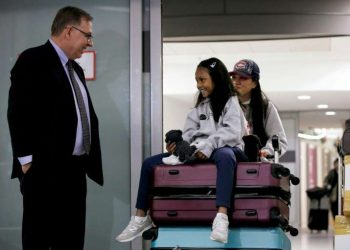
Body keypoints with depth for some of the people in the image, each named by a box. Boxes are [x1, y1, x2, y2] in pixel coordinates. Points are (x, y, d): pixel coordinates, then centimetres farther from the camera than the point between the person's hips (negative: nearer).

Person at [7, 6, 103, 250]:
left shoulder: (75, 69, 19)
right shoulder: (33, 60, -8)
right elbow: (18, 113, -14)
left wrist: (88, 159, 12)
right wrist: (27, 161, -17)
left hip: (74, 169, 8)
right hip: (45, 169, -8)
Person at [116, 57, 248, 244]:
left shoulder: (231, 102, 3)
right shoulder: (200, 107, 24)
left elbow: (232, 133, -12)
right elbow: (190, 132, 13)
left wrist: (208, 146, -24)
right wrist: (177, 143, -9)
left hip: (221, 149, -7)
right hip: (197, 152, 7)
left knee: (225, 156, -46)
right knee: (149, 163, -3)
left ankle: (221, 217, -60)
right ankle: (141, 217, 0)